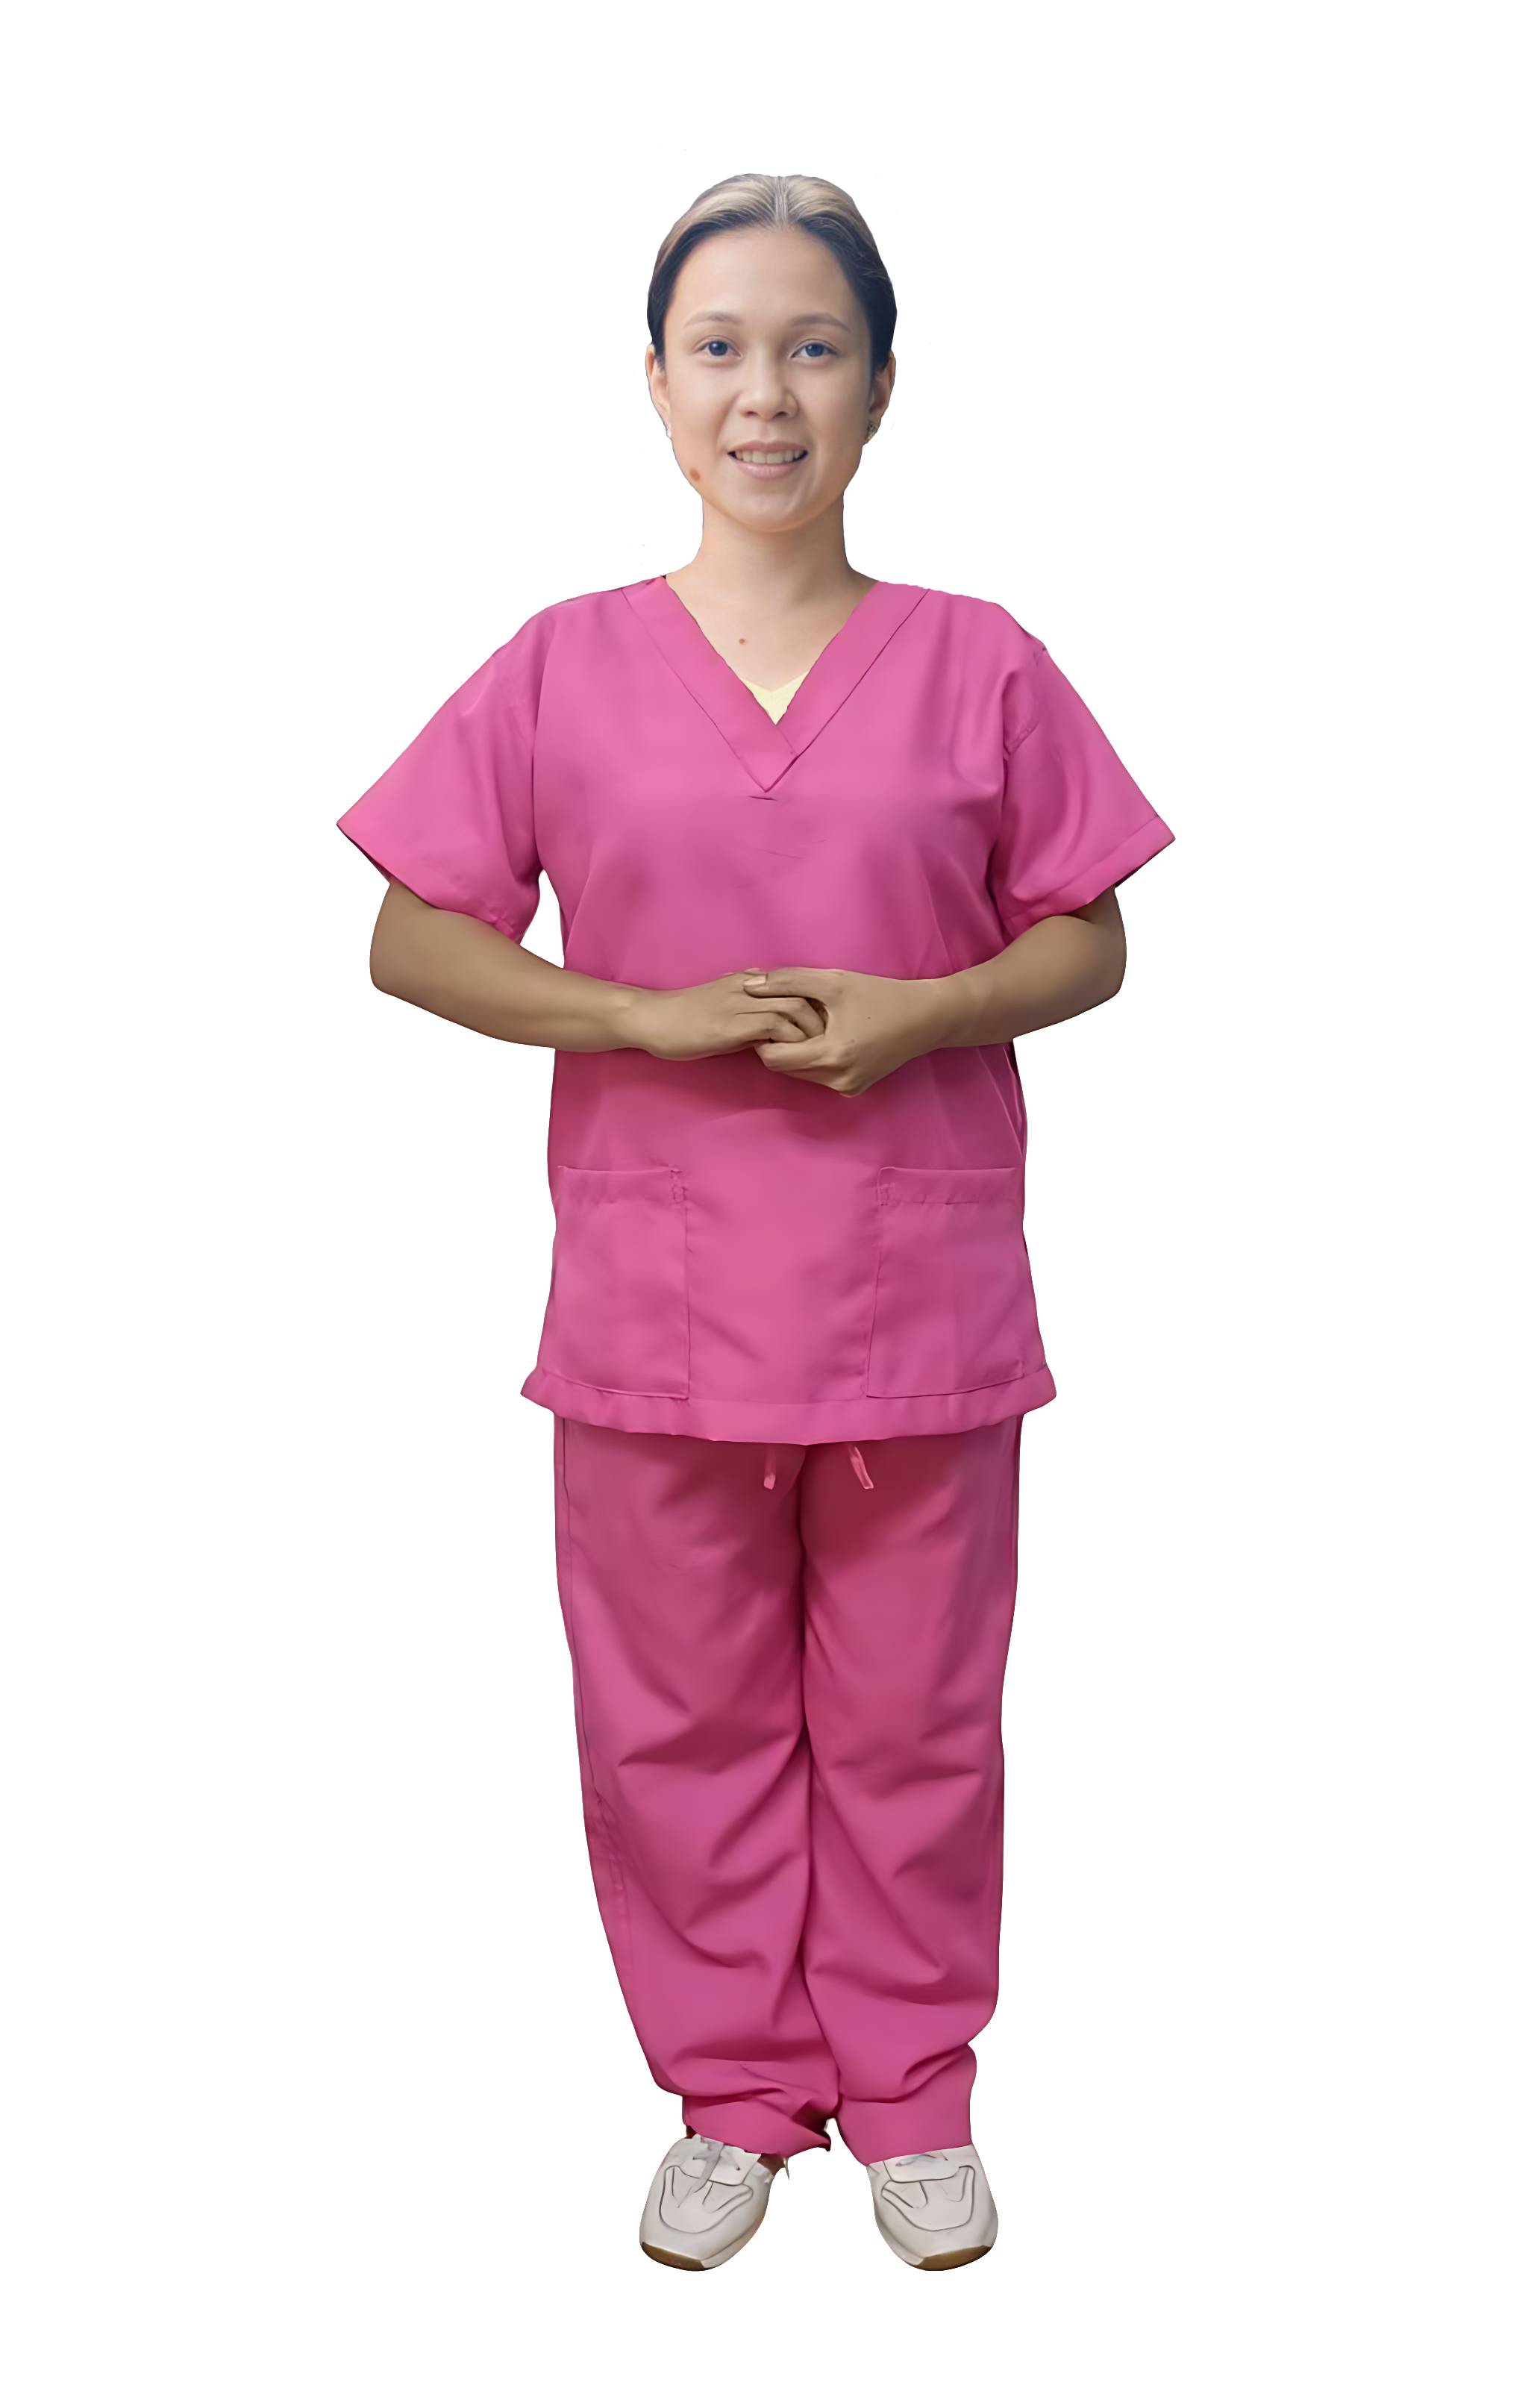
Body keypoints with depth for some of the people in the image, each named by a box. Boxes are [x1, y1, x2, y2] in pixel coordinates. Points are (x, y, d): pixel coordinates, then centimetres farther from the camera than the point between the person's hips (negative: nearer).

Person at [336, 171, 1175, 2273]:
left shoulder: (980, 665, 1)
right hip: (658, 1290, 1)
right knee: (680, 1719, 11)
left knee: (912, 1720, 11)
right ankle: (733, 2094, 31)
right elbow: (411, 941, 0)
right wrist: (651, 1013, -14)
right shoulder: (564, 667, 1)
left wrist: (923, 1010, -15)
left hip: (922, 1288, 0)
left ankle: (912, 2091, 31)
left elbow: (1089, 940, 5)